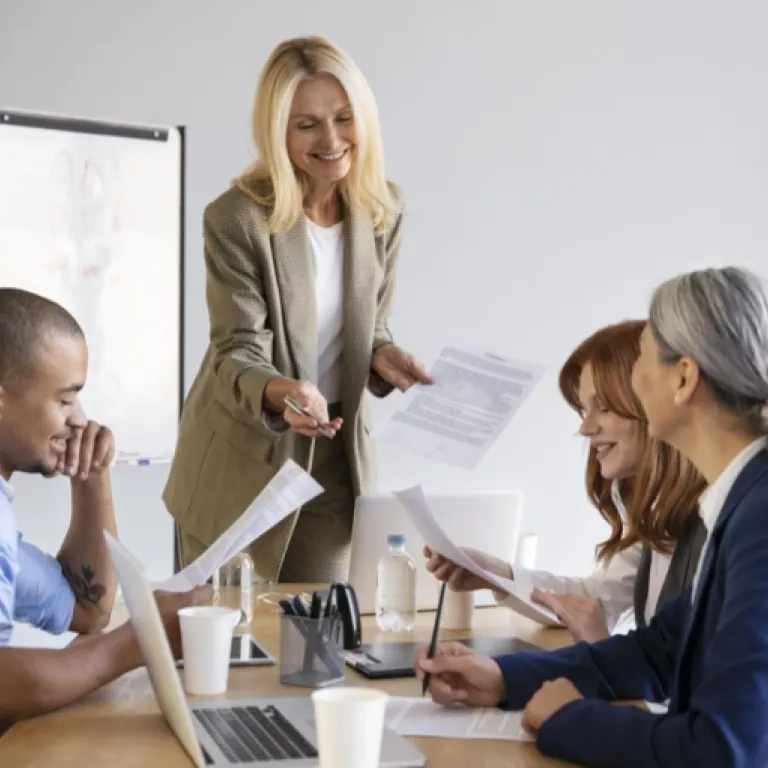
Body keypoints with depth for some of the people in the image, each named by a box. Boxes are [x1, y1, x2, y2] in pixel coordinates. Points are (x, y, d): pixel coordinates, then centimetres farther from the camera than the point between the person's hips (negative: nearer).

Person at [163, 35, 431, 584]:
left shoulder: (384, 209, -3)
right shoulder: (237, 218, -19)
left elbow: (367, 329, 7)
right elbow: (237, 353, -20)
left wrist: (384, 358, -15)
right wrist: (279, 391, -40)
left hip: (333, 458, 4)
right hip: (241, 461, -4)